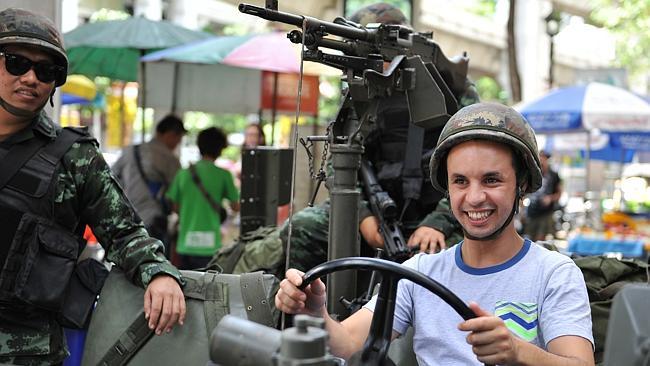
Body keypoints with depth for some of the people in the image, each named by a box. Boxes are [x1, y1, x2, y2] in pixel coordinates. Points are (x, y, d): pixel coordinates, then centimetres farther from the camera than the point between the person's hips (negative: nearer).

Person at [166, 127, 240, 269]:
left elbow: (176, 207, 11)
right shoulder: (223, 175, -6)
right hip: (209, 245, -4)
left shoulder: (184, 173, 4)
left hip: (185, 243, 4)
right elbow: (236, 207, 1)